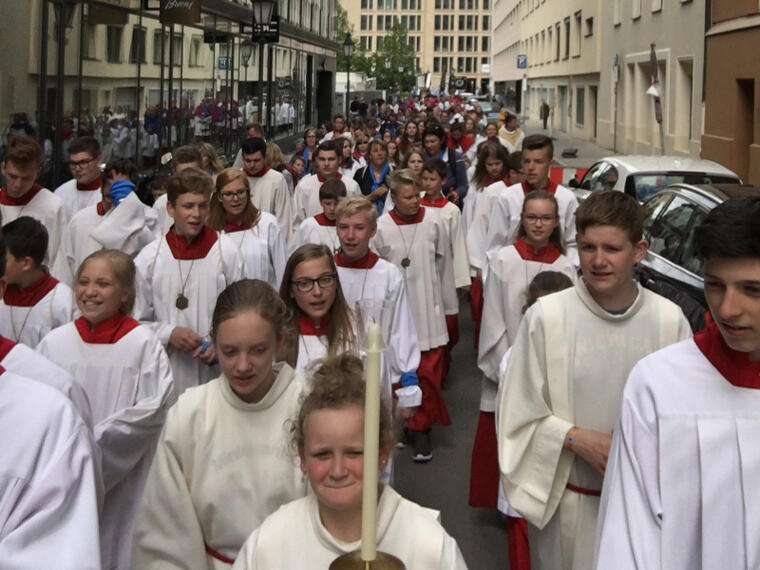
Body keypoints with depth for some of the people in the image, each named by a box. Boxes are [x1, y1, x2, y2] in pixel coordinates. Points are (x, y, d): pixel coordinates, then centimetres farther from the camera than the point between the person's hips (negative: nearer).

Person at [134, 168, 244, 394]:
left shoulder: (226, 251, 1)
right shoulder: (149, 258, 2)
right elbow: (136, 322, 6)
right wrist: (168, 333, -10)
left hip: (217, 372, 0)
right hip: (167, 374, 0)